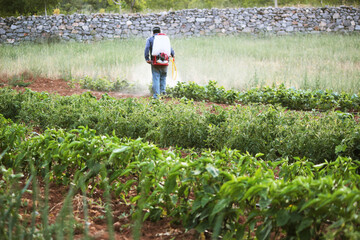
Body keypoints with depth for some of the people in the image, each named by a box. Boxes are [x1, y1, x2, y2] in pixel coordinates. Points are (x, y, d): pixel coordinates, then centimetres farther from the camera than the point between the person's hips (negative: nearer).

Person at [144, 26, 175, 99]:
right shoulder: (166, 38, 15)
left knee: (156, 78, 0)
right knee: (163, 77, 20)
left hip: (155, 63, -2)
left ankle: (156, 95, -5)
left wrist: (147, 59, -6)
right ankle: (163, 90, 11)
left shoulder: (150, 39, 7)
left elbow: (147, 48, -9)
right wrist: (173, 55, 42)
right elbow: (170, 49, 21)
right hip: (165, 63, 2)